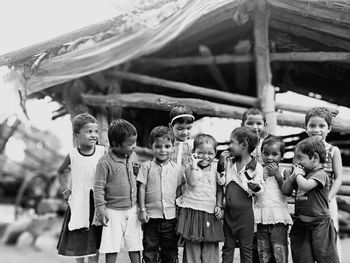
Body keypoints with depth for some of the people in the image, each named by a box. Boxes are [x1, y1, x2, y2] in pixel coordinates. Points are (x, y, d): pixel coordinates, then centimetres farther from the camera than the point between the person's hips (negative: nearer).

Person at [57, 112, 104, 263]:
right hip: (78, 203, 1)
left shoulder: (102, 152, -7)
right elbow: (61, 172, 14)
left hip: (97, 202, 0)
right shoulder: (72, 155, -4)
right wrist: (65, 190, 5)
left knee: (94, 241, 7)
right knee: (77, 240, 10)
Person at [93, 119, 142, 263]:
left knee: (135, 246, 10)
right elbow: (99, 187, -13)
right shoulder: (105, 162, -16)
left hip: (132, 209, 5)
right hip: (113, 211, -5)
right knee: (112, 248, 1)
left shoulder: (132, 156, 3)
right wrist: (101, 210, -14)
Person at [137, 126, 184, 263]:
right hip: (151, 217, -1)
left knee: (170, 251, 13)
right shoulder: (147, 166, -2)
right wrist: (142, 209, -7)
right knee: (150, 251, 8)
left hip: (170, 217, 1)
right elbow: (141, 188, -3)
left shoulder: (177, 169, 2)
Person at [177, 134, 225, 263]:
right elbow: (192, 182, -24)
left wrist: (219, 206, 2)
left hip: (211, 213, 4)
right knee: (192, 245, 3)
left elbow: (219, 190, 13)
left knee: (211, 246, 8)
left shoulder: (215, 169, 7)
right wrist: (194, 165, -20)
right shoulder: (191, 168, -4)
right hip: (193, 212, -3)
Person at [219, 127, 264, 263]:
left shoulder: (256, 167, -11)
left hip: (244, 212, -4)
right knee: (227, 246, 12)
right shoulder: (229, 163, 4)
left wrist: (256, 187, -28)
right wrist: (221, 164, 1)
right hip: (228, 211, 5)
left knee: (246, 247, 9)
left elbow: (258, 191, -5)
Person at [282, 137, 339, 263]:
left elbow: (305, 186, -28)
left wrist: (298, 173, -10)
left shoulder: (320, 174, -11)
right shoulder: (303, 174, 12)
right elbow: (285, 190, 12)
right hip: (301, 224, 7)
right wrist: (293, 175, -2)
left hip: (319, 224, -7)